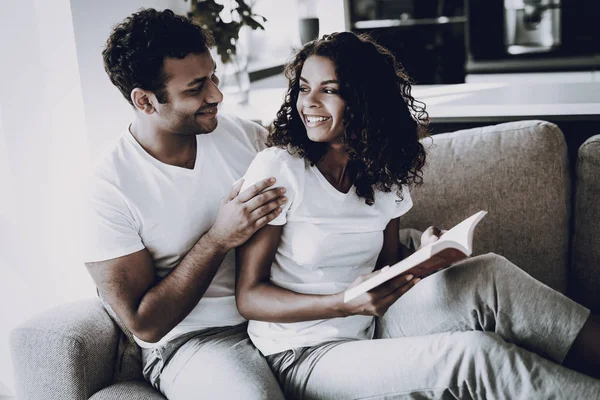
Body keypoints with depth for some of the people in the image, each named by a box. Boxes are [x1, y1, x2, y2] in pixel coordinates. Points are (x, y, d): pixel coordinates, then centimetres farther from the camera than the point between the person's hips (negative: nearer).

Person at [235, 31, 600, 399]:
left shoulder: (384, 176, 4)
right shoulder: (278, 168, -13)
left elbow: (389, 273, 11)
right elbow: (249, 297, -12)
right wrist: (345, 304, -27)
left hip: (371, 333, 5)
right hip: (303, 357, -5)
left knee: (488, 275, -17)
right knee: (471, 352, -26)